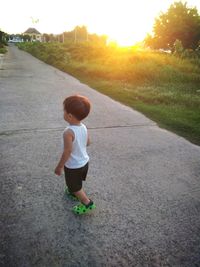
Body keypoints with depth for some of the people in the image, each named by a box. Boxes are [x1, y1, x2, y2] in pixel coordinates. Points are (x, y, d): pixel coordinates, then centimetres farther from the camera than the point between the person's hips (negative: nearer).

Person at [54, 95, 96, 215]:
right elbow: (88, 143, 3)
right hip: (84, 162, 8)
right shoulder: (84, 127, -10)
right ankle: (73, 192, 55)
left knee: (74, 186, 15)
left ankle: (87, 203, 22)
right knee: (77, 182, 32)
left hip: (73, 166, -7)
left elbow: (67, 152, -28)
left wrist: (59, 166, -15)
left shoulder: (69, 132, -32)